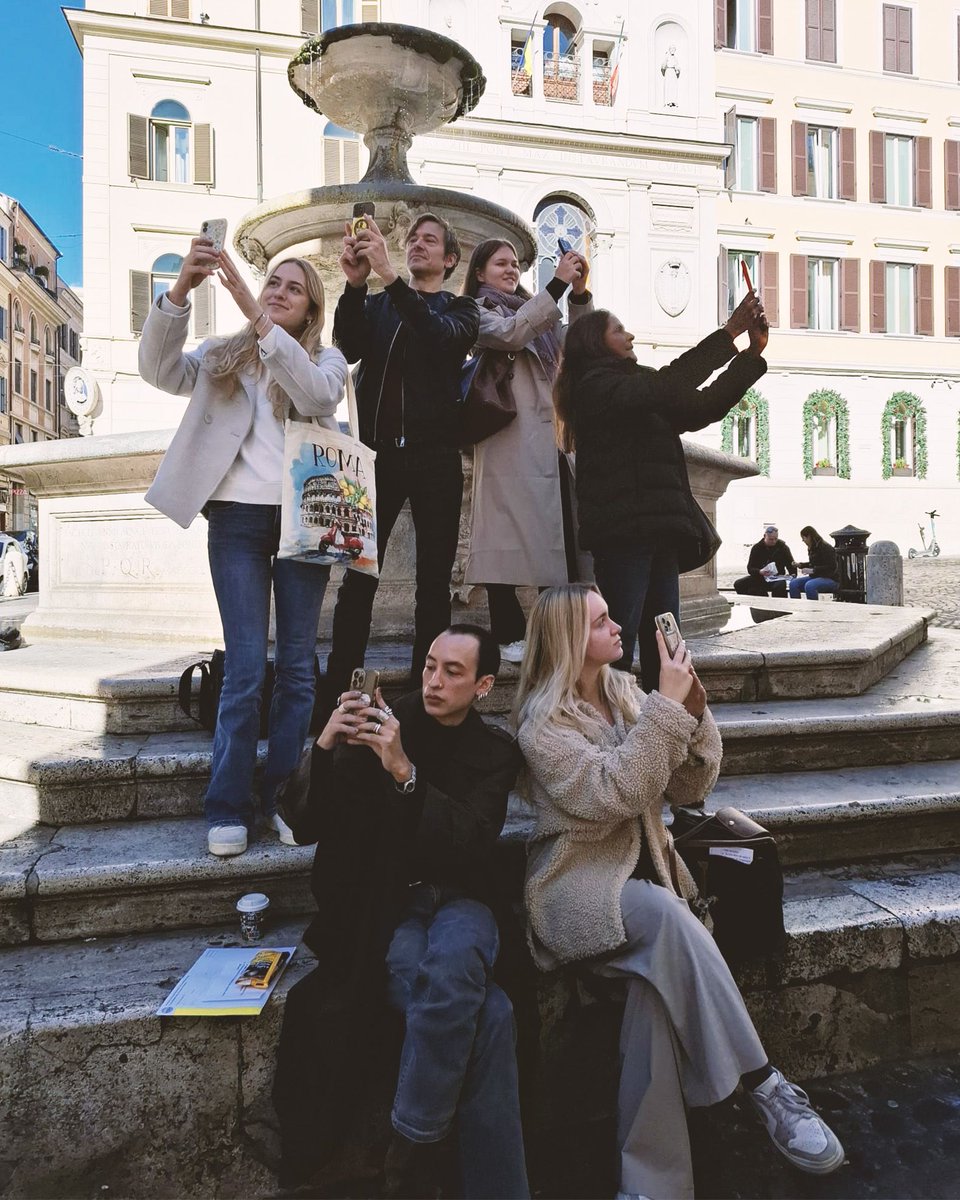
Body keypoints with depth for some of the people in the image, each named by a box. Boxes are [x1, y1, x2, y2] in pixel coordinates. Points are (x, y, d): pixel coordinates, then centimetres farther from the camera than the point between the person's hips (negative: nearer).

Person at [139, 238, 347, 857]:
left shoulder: (326, 358, 12)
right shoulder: (223, 356, 16)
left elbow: (317, 396, -12)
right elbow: (161, 370, -2)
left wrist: (258, 315, -17)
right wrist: (181, 289, -14)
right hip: (238, 517, 0)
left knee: (297, 665, 3)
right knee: (245, 667, -4)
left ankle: (283, 797, 13)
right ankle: (230, 806, 6)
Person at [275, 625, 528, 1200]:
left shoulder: (495, 751, 7)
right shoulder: (383, 722, 3)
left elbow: (471, 845, -12)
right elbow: (306, 828, 0)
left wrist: (404, 772, -25)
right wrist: (326, 747, -18)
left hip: (457, 899, 1)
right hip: (384, 905, -1)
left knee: (453, 961, -36)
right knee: (487, 1014, -29)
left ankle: (412, 1138, -15)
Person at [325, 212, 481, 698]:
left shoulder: (461, 309, 13)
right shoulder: (376, 305, 19)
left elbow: (440, 335, -11)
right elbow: (348, 349, 0)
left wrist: (387, 274, -19)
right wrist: (354, 283, -13)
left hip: (435, 457, -1)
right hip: (378, 452, 1)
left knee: (434, 580, 1)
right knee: (358, 576, -5)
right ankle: (337, 688, -1)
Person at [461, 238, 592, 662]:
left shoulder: (533, 310, 29)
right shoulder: (479, 312, 9)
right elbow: (512, 334, -12)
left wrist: (580, 293, 5)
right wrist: (557, 284, -13)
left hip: (552, 435, 7)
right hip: (513, 438, -6)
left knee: (559, 533, 0)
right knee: (512, 532, -9)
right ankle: (509, 634, -5)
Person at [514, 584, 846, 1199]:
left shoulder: (626, 692, 10)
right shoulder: (543, 721, -8)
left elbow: (691, 787, 7)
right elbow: (613, 794, -23)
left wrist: (695, 711, -9)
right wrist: (666, 707, -23)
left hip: (641, 869, 5)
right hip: (576, 882, -5)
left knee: (658, 975, -26)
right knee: (668, 916, -34)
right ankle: (763, 1084, -21)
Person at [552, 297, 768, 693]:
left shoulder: (636, 391, 24)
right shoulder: (596, 386, -3)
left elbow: (703, 407, 21)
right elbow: (667, 386, -16)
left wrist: (753, 353, 15)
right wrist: (728, 332, -12)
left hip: (658, 533, 9)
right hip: (624, 531, -9)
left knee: (663, 647, 7)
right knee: (618, 645, -10)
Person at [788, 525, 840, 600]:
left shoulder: (826, 548, -15)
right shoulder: (812, 548, 12)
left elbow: (831, 568, -20)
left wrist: (813, 570, -24)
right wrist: (800, 564, 12)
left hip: (830, 579, -9)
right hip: (816, 577, 9)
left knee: (809, 585, -36)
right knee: (793, 583, -10)